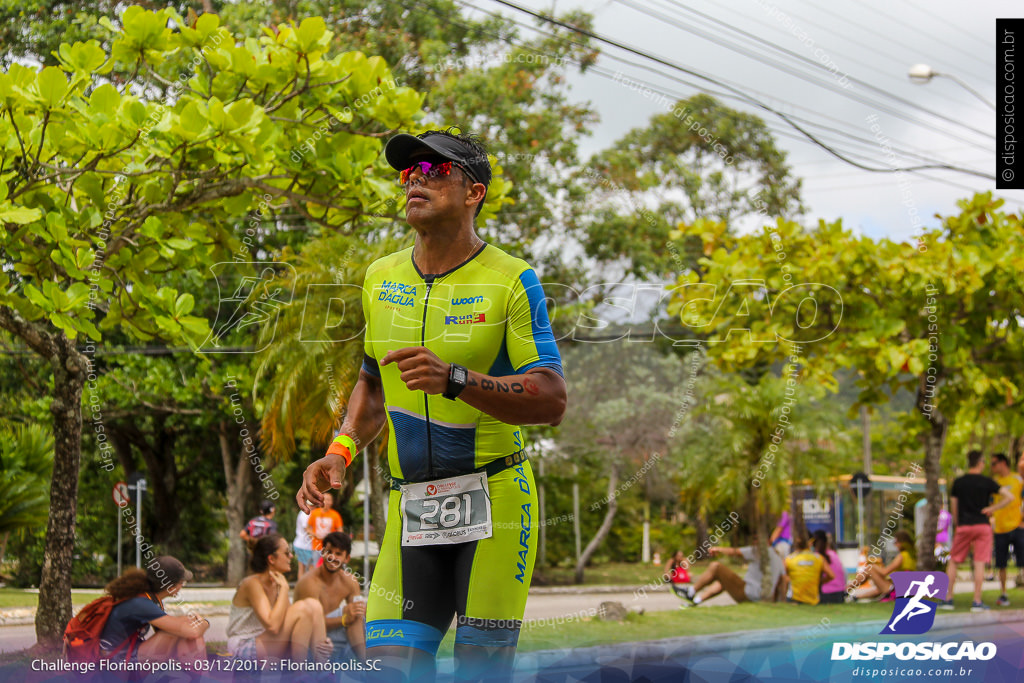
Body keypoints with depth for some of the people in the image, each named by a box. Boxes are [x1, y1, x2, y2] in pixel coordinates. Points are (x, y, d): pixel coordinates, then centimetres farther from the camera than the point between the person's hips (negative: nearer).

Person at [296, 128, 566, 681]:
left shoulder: (511, 281, -6)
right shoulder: (381, 278, 11)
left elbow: (551, 402, -12)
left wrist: (454, 379, -26)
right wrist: (339, 452, 7)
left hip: (494, 499, -4)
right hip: (413, 507, 4)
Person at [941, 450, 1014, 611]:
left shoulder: (958, 482, 3)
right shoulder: (987, 482, -2)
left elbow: (953, 507, 8)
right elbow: (1009, 497, -9)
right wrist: (991, 509, -3)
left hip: (963, 526, 1)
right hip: (982, 525, -1)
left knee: (953, 562, 10)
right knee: (979, 563, -1)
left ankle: (948, 599, 7)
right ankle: (977, 602, -3)